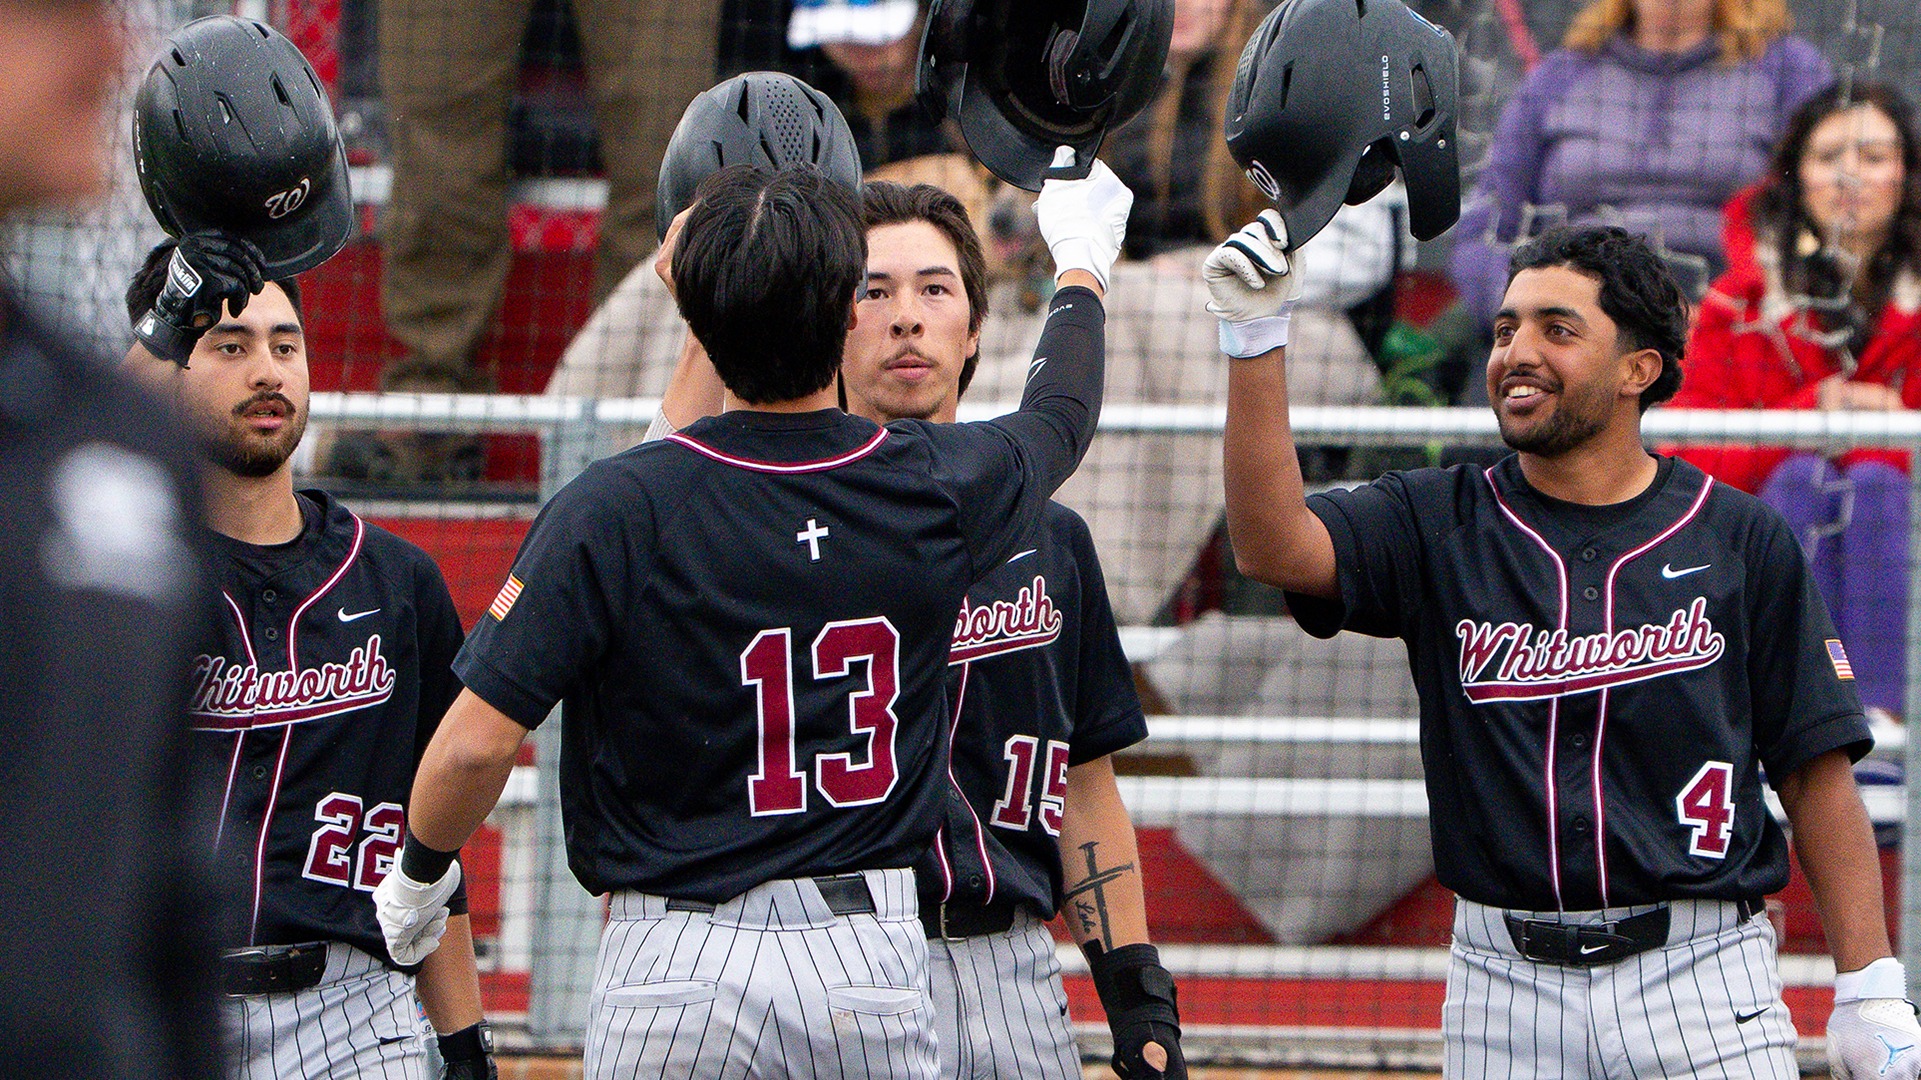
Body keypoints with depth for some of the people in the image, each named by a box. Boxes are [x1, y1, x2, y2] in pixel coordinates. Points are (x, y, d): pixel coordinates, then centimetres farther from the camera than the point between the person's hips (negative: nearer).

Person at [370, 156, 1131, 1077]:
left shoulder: (614, 511, -13)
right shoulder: (935, 490, -2)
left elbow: (476, 744, -14)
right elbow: (1061, 414, 22)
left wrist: (418, 873, 7)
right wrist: (1082, 266, 43)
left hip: (676, 963, -3)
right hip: (874, 958, 3)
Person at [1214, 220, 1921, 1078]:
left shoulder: (1741, 541, 5)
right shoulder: (1442, 525, 8)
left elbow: (1817, 773, 4)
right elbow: (1273, 547, -10)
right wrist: (1256, 339, -19)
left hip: (1702, 984, -2)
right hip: (1506, 983, 2)